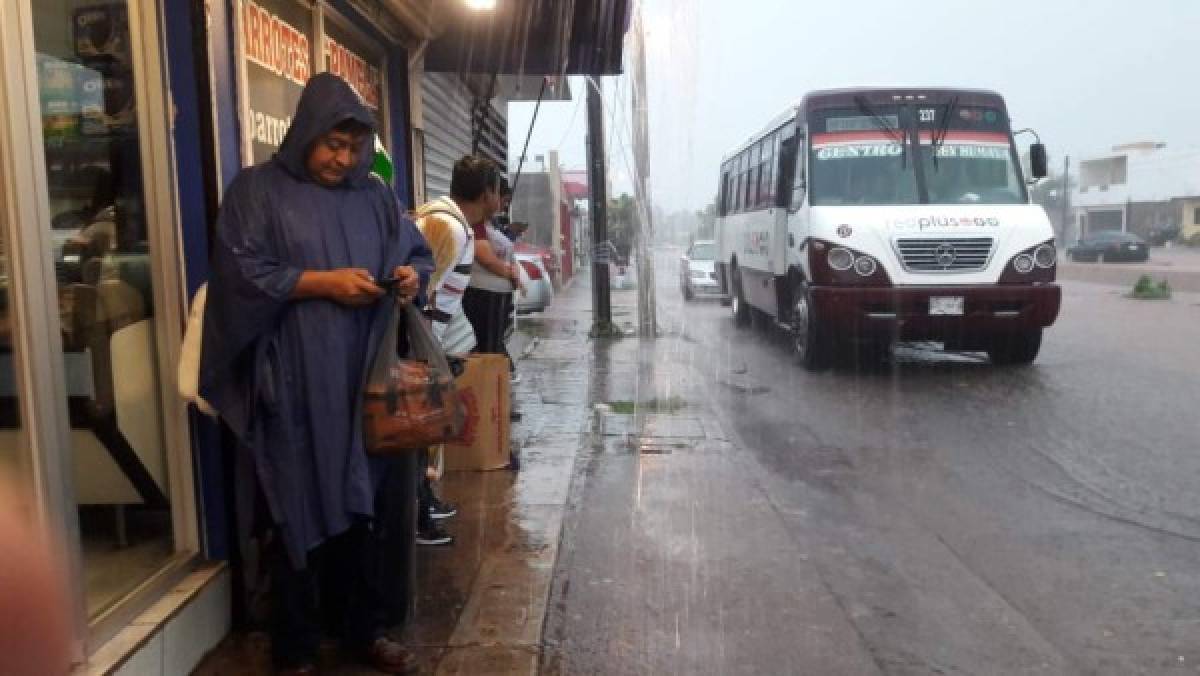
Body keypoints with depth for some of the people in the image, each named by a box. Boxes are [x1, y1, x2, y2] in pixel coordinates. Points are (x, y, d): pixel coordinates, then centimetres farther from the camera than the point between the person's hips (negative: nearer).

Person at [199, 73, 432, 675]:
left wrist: (411, 276, -7)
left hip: (362, 381, 4)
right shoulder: (257, 190, -1)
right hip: (292, 387, -4)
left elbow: (417, 253, 16)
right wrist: (323, 282, -17)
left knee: (360, 504, 11)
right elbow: (242, 273, -9)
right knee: (297, 512, 3)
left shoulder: (374, 194, 12)